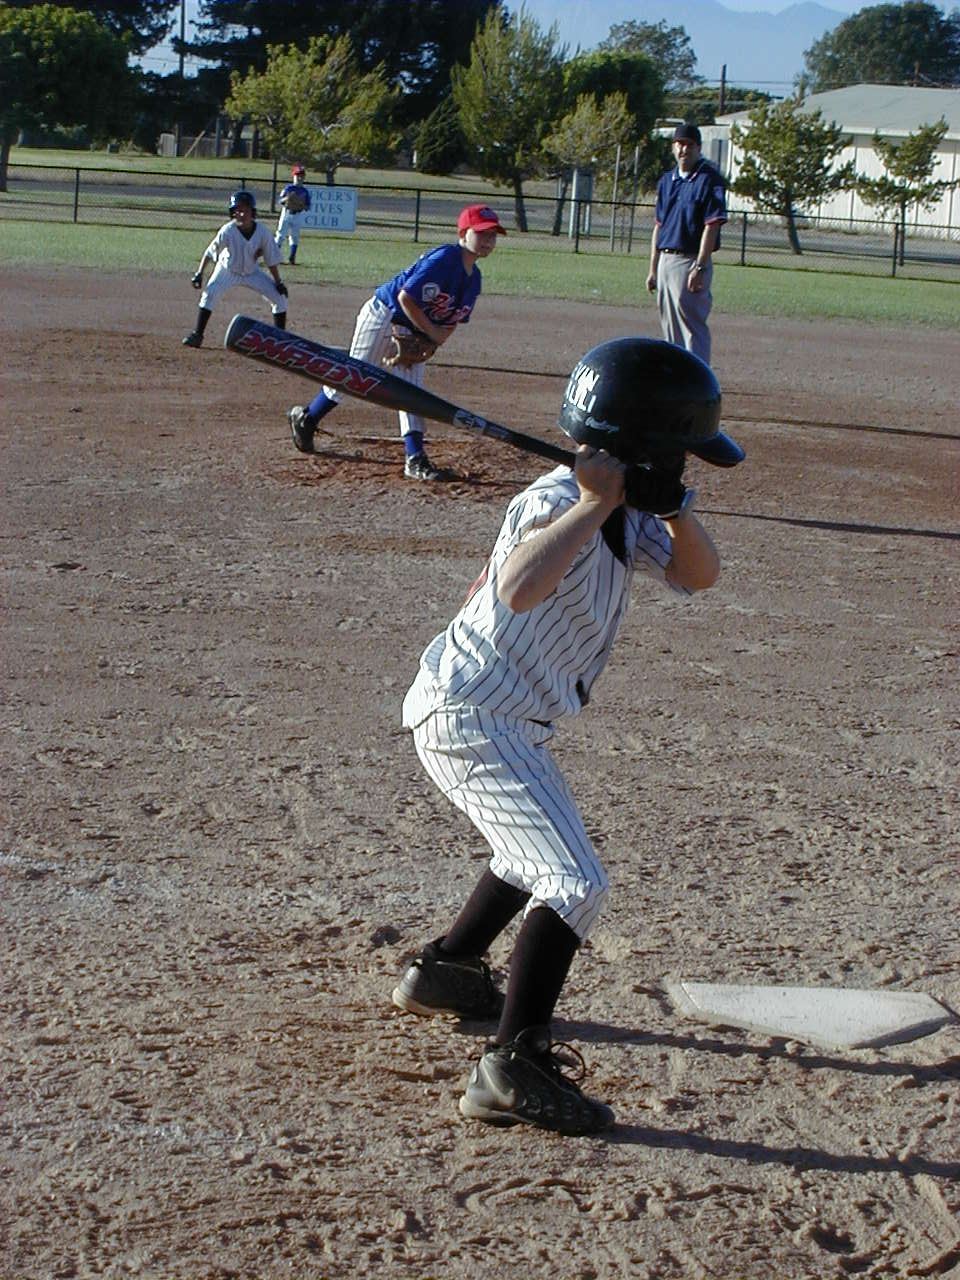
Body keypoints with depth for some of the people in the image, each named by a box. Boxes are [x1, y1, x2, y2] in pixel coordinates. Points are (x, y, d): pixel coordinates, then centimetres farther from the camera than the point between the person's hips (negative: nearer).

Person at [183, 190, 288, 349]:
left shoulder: (262, 232, -22)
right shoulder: (227, 231, -27)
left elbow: (270, 258, -11)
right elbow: (210, 252, -15)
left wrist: (278, 282, -9)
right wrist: (199, 274, -18)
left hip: (252, 272, 2)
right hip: (228, 270, -2)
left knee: (279, 297, -6)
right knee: (209, 293, -25)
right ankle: (197, 335, -17)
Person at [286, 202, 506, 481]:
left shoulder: (473, 279, 1)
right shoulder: (443, 259, -26)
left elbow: (453, 321, 6)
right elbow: (405, 297, -28)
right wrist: (432, 334, -20)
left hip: (414, 331, 8)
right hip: (383, 316, -8)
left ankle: (415, 459, -3)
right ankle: (304, 418, 21)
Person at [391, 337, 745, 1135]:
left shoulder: (623, 514, 6)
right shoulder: (557, 504, -23)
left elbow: (697, 573, 6)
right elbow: (520, 589, -42)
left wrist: (672, 504, -11)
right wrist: (597, 504, -35)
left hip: (509, 721, 11)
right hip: (470, 717, -11)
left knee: (539, 853, 31)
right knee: (575, 883, -18)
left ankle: (444, 971, 48)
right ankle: (513, 1069, -21)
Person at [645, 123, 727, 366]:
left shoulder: (708, 179, -7)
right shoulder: (667, 180, 15)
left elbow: (711, 225, -14)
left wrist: (699, 267, -21)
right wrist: (653, 269, 15)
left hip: (691, 261, -7)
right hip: (665, 261, 7)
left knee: (692, 328, -9)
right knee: (669, 329, 12)